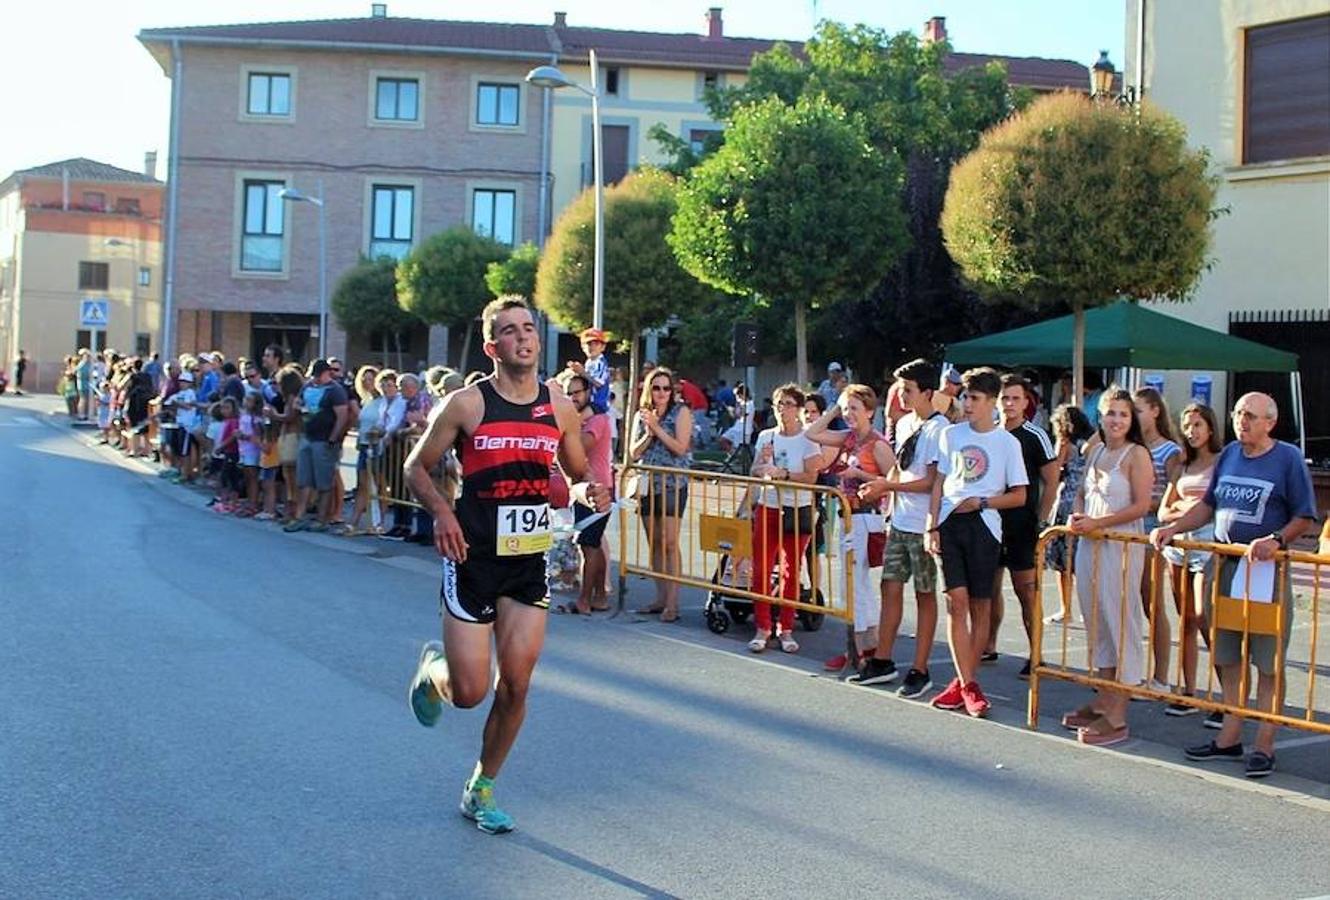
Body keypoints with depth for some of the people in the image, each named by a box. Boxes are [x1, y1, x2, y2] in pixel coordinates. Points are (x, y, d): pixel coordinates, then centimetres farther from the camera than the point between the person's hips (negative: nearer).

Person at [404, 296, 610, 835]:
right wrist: (442, 512, -17)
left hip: (530, 561, 4)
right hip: (474, 559, -3)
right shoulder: (466, 404, -8)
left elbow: (578, 477, 16)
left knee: (516, 684, 3)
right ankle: (432, 667, 33)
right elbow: (417, 468, 1)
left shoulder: (560, 408, 3)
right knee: (470, 691, -5)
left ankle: (481, 790, 23)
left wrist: (586, 493, -7)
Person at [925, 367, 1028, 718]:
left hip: (983, 526, -2)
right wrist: (931, 526, 3)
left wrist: (981, 502, -11)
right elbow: (939, 483, 11)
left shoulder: (1007, 442, 0)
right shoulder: (951, 435, 9)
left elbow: (1019, 496, 1)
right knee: (956, 600, -5)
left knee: (979, 605, 4)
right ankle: (967, 685, -2)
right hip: (950, 523, 2)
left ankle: (965, 681, 14)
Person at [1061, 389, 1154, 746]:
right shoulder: (1096, 452, 14)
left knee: (1121, 622, -5)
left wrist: (1096, 523, -17)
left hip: (1122, 546, -8)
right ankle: (1104, 700, 22)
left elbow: (1141, 506, -14)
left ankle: (1117, 717, -3)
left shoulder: (1136, 454, -7)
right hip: (1090, 544, 8)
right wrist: (1076, 517, 2)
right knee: (1096, 620, 12)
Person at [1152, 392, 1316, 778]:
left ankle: (1264, 745, 6)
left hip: (1267, 570, -6)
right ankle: (1229, 737, 21)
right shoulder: (1228, 454, 10)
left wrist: (1276, 540, -21)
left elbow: (1304, 517, -5)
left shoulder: (1288, 458, -5)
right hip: (1222, 565, 6)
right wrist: (1172, 528, 6)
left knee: (1268, 663, 0)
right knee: (1228, 657, 11)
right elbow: (1209, 506, 17)